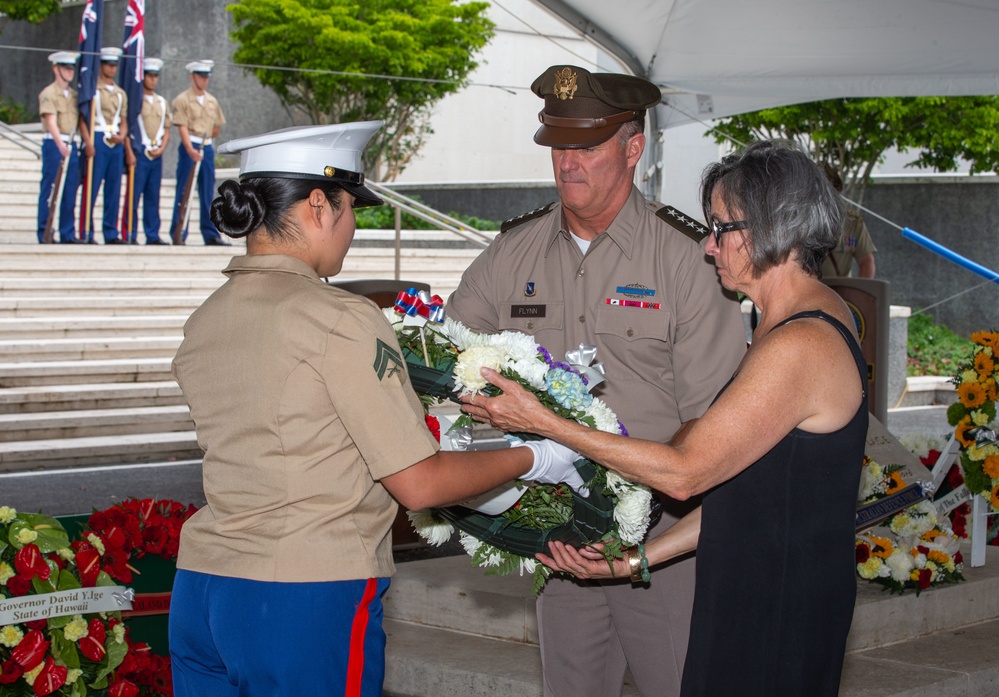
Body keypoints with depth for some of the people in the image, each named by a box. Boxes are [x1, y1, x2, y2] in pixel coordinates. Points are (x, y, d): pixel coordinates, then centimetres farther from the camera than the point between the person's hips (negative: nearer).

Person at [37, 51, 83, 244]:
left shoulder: (74, 95, 16)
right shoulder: (48, 94, -4)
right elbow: (51, 122, -16)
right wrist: (61, 146, -28)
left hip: (72, 145, 6)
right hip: (53, 144, -6)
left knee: (70, 192, 5)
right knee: (50, 190, -4)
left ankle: (68, 234, 9)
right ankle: (45, 234, -1)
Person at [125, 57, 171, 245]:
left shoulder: (162, 102, 16)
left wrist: (161, 148, 0)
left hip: (157, 154, 5)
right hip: (140, 151, -5)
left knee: (153, 197, 7)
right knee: (134, 194, -6)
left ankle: (153, 235, 10)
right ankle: (131, 235, -4)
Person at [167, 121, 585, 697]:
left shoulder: (202, 324, 9)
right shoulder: (340, 320, -13)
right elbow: (419, 484, -11)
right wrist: (534, 460, 4)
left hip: (200, 589, 7)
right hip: (309, 600, -7)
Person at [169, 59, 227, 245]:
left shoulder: (212, 101, 14)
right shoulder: (182, 100, -3)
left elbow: (217, 128, 22)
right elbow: (182, 127, -13)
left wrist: (205, 138, 7)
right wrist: (191, 150, -25)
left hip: (207, 148, 5)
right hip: (189, 148, -5)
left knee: (208, 194, 7)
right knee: (184, 193, -3)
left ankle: (211, 234, 10)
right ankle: (178, 235, -1)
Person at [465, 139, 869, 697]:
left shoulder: (800, 346, -22)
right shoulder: (817, 314, 10)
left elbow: (685, 472, -19)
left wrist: (543, 422, -14)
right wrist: (640, 558, 10)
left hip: (779, 612, -9)